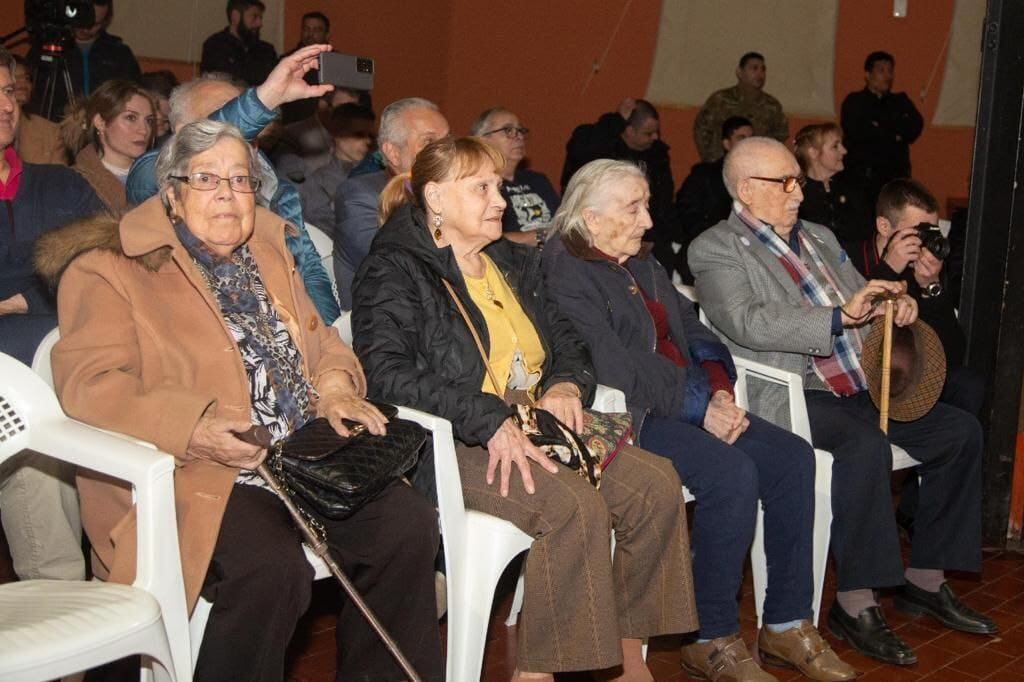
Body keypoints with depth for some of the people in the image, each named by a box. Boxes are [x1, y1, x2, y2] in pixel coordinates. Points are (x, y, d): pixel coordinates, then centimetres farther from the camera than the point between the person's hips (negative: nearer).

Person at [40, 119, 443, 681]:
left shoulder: (268, 255, 21)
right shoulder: (110, 270, 0)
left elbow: (320, 342, 26)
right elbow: (89, 382, -12)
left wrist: (334, 389, 1)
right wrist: (190, 428, -26)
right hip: (190, 476, -6)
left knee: (408, 523, -15)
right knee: (272, 566, -33)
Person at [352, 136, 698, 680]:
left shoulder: (513, 263, 21)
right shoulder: (395, 269, -3)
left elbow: (568, 344, 26)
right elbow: (385, 370, -19)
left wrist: (566, 386, 0)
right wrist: (490, 420, -27)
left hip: (532, 427, 8)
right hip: (451, 446, -8)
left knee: (656, 485, -11)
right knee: (575, 504, -30)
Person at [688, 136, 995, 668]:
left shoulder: (819, 237, 20)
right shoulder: (716, 250, -4)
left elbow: (860, 303, 26)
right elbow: (749, 323, -21)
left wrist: (896, 305, 2)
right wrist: (839, 316, -27)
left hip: (857, 386, 8)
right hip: (790, 396, -8)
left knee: (960, 430, -1)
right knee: (865, 443, -33)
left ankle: (925, 581, 9)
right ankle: (854, 605, -23)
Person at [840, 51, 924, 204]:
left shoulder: (900, 101, 21)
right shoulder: (854, 102, 9)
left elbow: (915, 127, 4)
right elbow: (856, 132, -9)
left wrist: (880, 128, -5)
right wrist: (893, 134, 0)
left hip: (897, 175, 3)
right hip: (863, 176, -3)